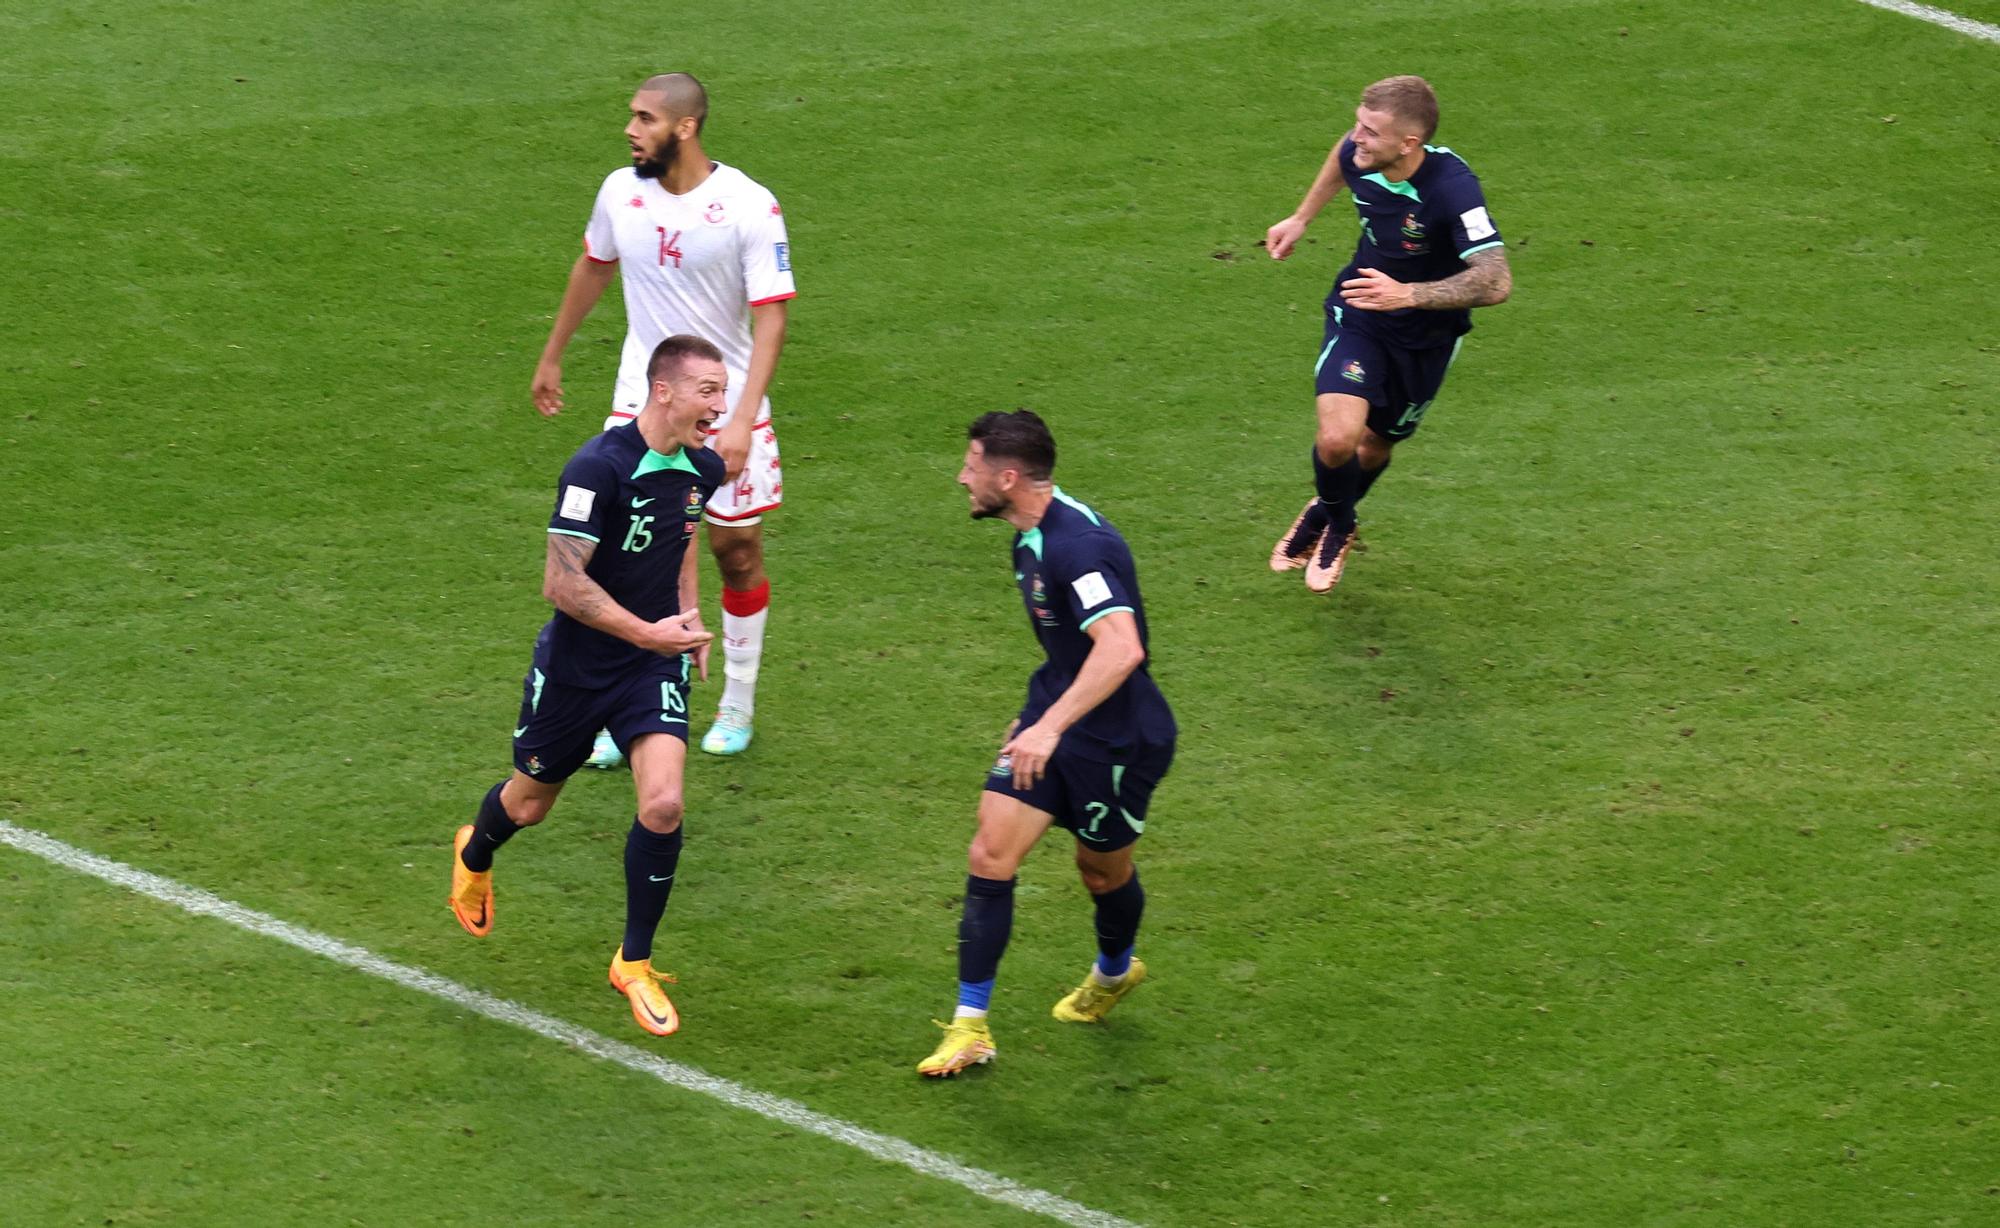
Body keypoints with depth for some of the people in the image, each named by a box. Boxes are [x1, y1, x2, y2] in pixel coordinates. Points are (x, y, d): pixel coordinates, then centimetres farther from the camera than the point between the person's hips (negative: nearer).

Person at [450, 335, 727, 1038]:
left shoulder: (702, 470, -2)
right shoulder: (599, 468, -25)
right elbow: (561, 582, -27)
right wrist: (648, 631, -29)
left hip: (654, 665, 4)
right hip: (576, 664, -4)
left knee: (663, 805, -16)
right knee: (530, 804, 17)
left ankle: (634, 963, 2)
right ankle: (473, 856, 55)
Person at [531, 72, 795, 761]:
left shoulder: (749, 207, -16)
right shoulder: (622, 191, -2)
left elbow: (771, 317, -16)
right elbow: (593, 267, 17)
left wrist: (742, 420, -24)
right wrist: (551, 358, 25)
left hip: (725, 407, -3)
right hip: (640, 401, 3)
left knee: (737, 550, 5)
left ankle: (737, 705, 23)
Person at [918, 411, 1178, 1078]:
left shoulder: (1076, 544, -28)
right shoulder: (1031, 538, 4)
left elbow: (1121, 647, -41)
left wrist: (1052, 725, -46)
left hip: (1115, 740, -8)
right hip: (1052, 723, 8)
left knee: (1104, 872, 14)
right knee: (989, 857, -5)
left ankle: (1114, 972, 47)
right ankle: (970, 1028, 0)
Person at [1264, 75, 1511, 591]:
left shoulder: (1451, 187, -35)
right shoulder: (1358, 154, -19)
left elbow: (1495, 282, -40)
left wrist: (1407, 294, -49)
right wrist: (1301, 219, 19)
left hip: (1427, 332, -2)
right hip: (1359, 315, 2)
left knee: (1375, 444, 16)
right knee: (1337, 439, -18)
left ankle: (1333, 517, 52)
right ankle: (1334, 519, 18)